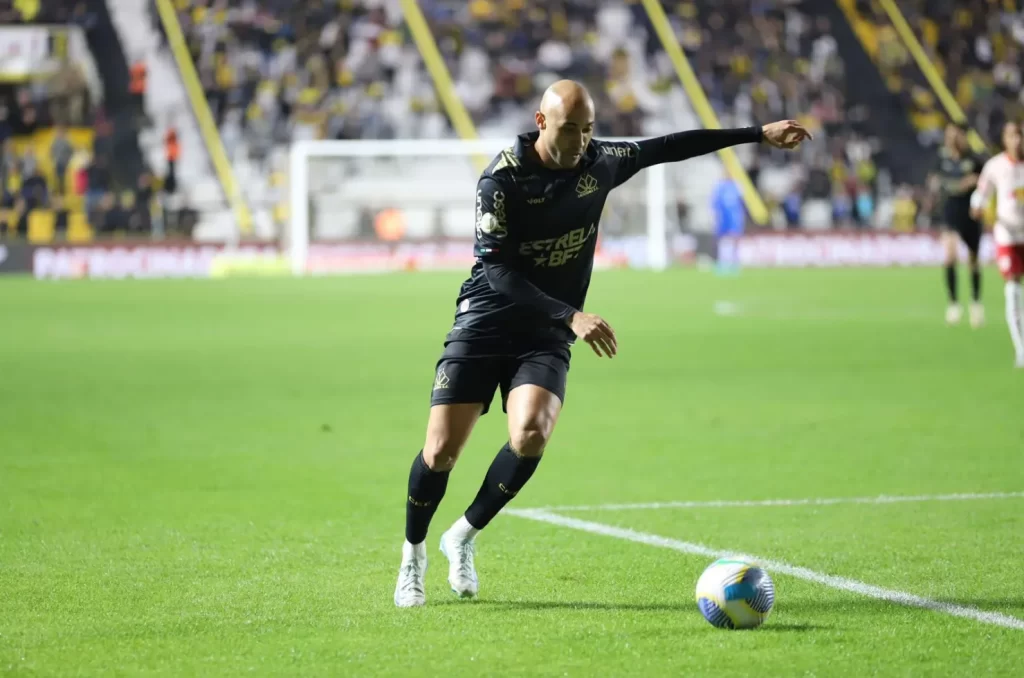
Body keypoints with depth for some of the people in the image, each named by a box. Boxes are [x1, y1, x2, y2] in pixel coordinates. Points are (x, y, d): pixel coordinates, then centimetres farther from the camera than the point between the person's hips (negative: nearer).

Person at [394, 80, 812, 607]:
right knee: (442, 450, -11)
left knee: (530, 435, -24)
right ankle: (413, 554, 17)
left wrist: (760, 134, 13)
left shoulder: (600, 162, -1)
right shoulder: (501, 178, -15)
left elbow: (671, 147, 12)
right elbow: (497, 271, -20)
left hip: (546, 338, 3)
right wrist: (571, 316, -29)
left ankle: (464, 536, 0)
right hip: (484, 324, -3)